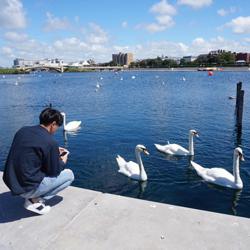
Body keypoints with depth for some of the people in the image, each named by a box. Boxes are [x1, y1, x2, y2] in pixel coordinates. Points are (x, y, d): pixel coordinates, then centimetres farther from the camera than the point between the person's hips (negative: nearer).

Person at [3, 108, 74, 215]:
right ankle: (35, 200, -1)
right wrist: (63, 161, 11)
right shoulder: (50, 142, -20)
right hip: (27, 188, -8)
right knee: (69, 174, 7)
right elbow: (54, 172, -9)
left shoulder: (23, 130, 2)